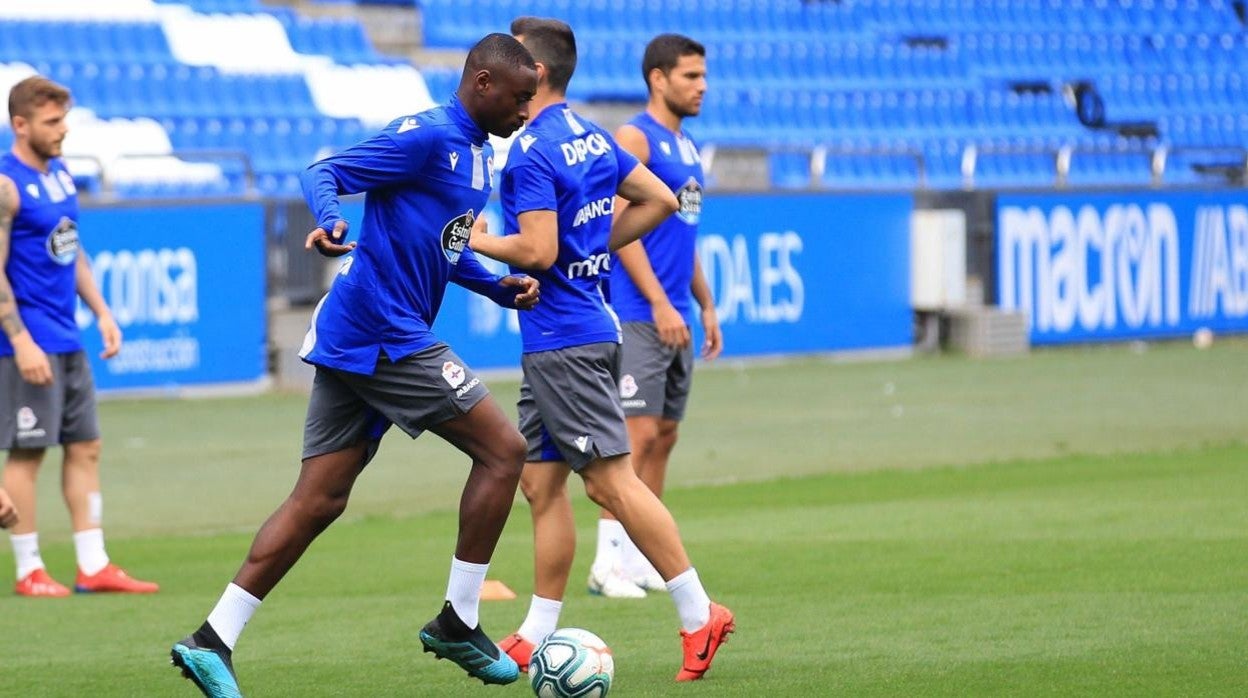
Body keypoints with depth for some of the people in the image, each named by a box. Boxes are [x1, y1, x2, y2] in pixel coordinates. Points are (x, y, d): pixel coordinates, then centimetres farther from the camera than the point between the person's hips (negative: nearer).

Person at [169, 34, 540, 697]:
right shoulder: (428, 137, -12)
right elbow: (324, 173, -15)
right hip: (383, 335, -10)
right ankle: (458, 623, 3)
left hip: (350, 343, 10)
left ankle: (212, 641, 3)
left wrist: (499, 288, 14)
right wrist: (331, 220, -35)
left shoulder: (476, 151, 18)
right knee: (502, 450, -4)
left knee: (318, 500, 6)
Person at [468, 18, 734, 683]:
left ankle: (698, 612, -8)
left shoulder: (530, 152, -16)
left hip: (562, 340, -10)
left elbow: (537, 251, -23)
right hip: (575, 329, 10)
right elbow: (659, 201, 18)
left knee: (611, 479, -8)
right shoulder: (592, 137, 12)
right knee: (540, 480, 11)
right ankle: (537, 634, 14)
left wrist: (478, 241, -7)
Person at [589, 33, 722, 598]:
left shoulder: (685, 147, 17)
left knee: (664, 434, 8)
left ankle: (641, 559, 12)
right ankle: (609, 559, -11)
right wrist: (660, 304, -20)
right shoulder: (634, 139, -9)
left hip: (674, 317, 9)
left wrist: (706, 306, 20)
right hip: (638, 315, -9)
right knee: (638, 433, -12)